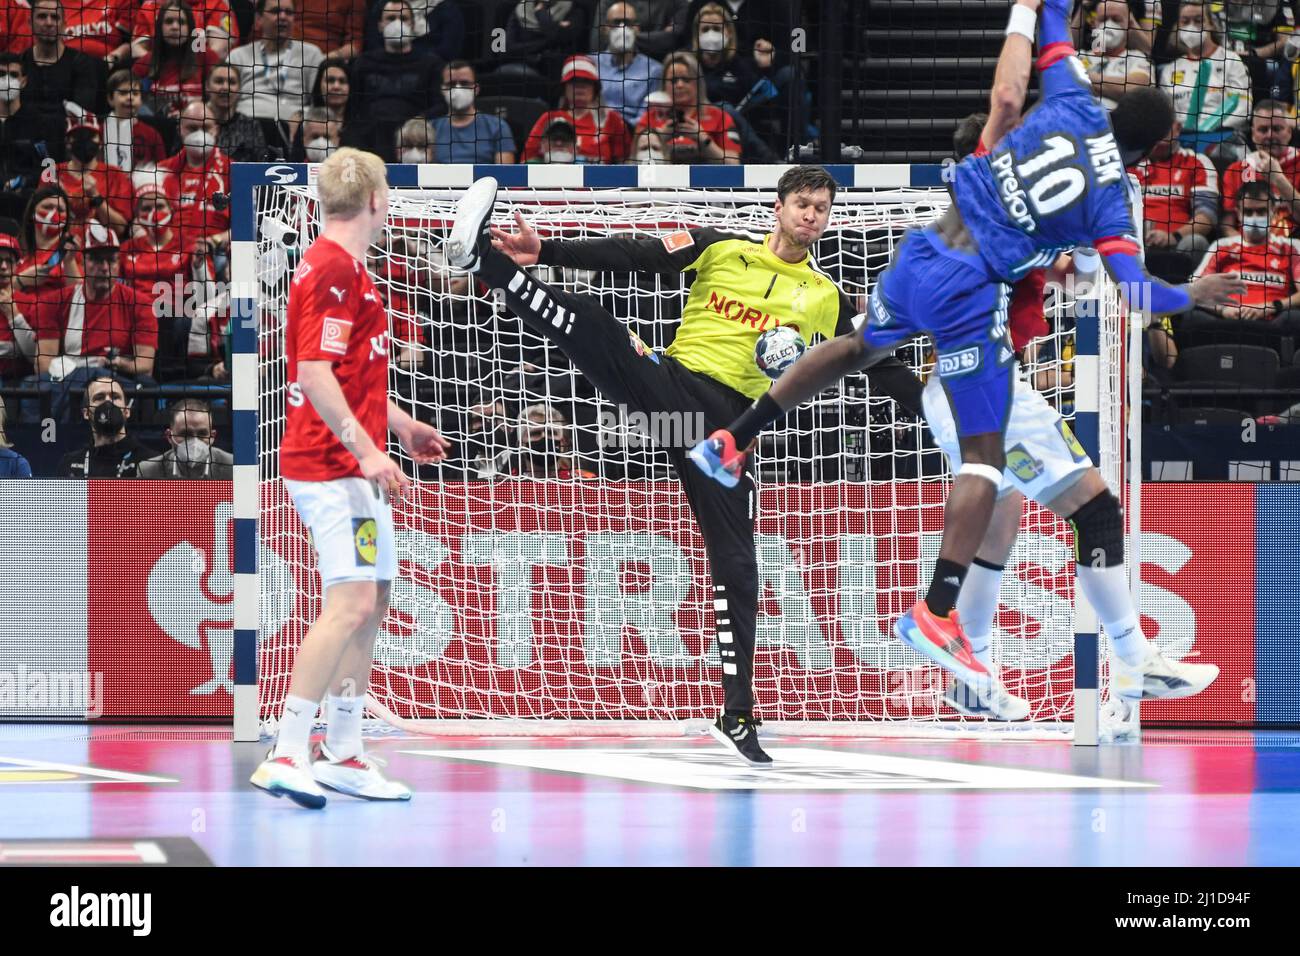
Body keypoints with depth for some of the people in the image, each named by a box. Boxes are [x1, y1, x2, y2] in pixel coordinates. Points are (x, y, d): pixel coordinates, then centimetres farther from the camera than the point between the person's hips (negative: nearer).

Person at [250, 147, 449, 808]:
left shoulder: (341, 267, 17)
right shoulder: (334, 270, -16)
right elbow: (314, 376, -23)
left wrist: (401, 425, 34)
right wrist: (368, 450, -26)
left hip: (350, 464, 11)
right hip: (335, 465, -11)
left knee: (370, 603, 13)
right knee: (351, 603, -18)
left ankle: (343, 755, 17)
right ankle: (286, 756, -21)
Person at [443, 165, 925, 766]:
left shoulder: (825, 298, 14)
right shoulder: (723, 250, 9)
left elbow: (881, 368, 18)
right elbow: (632, 257, 1)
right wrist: (546, 252, -9)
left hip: (726, 421, 1)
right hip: (665, 381, -1)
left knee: (735, 563, -4)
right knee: (590, 323, -29)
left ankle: (737, 714, 1)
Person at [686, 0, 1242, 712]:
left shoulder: (1072, 107, 4)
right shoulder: (1111, 200, -7)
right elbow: (1134, 287, -12)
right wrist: (1191, 297, 5)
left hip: (917, 255, 6)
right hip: (968, 299, -6)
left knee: (858, 347, 35)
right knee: (984, 457, -2)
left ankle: (729, 444, 39)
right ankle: (935, 614, -11)